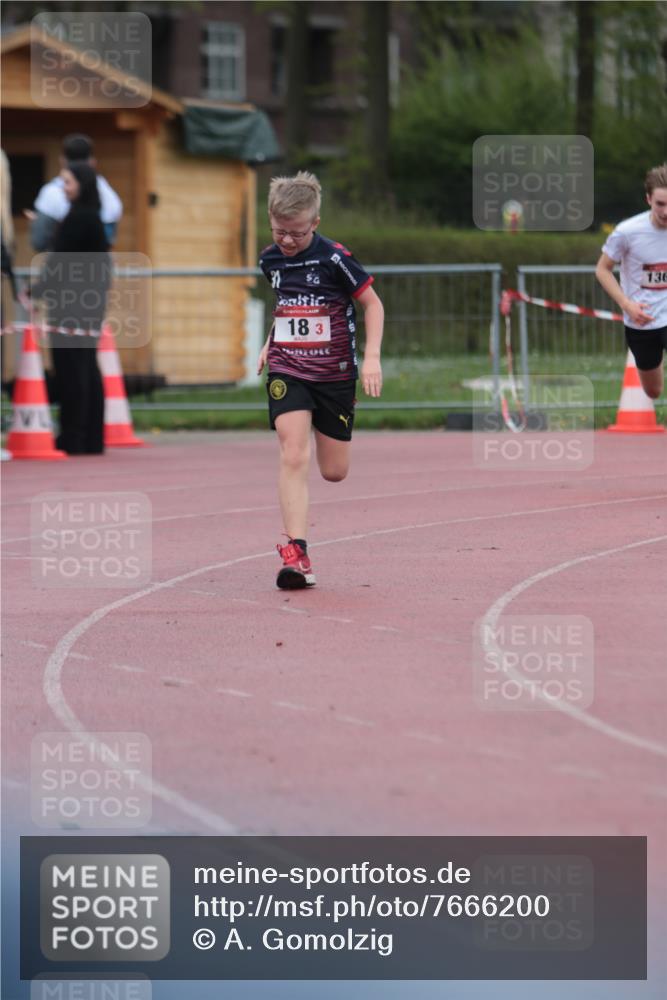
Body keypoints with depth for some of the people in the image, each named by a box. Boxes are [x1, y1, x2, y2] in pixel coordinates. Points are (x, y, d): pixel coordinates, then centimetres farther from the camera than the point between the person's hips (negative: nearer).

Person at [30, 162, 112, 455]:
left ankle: (72, 438, -6)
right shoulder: (92, 216, 14)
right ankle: (92, 438, 12)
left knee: (70, 368, -7)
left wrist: (36, 292, -10)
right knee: (87, 370, 10)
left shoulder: (78, 217, -13)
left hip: (73, 303, -9)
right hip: (89, 301, 9)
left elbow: (61, 262, -15)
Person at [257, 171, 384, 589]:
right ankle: (296, 555, -21)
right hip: (287, 371, 2)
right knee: (294, 457, -17)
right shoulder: (271, 260, 3)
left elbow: (373, 304, -5)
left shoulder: (334, 258, -12)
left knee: (334, 472, 8)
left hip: (334, 373, -2)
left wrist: (372, 357, -14)